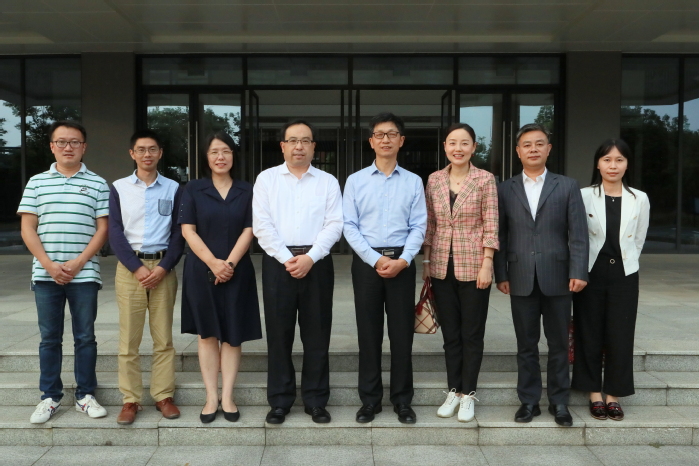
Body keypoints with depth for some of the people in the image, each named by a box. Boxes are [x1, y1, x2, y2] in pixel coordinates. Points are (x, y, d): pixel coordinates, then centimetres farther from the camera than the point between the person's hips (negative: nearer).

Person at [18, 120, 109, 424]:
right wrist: (49, 265, -9)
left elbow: (102, 229, 0)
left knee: (85, 337, 5)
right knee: (49, 338, 8)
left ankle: (85, 395, 16)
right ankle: (50, 397, 19)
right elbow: (28, 229, 3)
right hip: (45, 274, 1)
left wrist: (78, 263, -11)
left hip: (84, 274, -1)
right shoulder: (37, 182, 7)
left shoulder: (98, 184, 4)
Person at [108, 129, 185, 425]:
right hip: (129, 267, 0)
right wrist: (137, 267, -11)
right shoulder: (119, 188, 6)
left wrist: (164, 267, -10)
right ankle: (130, 399, 10)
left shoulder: (173, 189, 7)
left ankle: (164, 396, 13)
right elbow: (115, 233, 0)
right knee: (129, 338, 1)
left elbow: (179, 233, 3)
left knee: (163, 337, 4)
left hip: (163, 267, 0)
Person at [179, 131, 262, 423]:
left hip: (237, 272, 1)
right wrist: (213, 262, -13)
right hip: (202, 271, 0)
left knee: (232, 335, 3)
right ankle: (211, 397, 11)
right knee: (207, 333, 4)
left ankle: (227, 397, 11)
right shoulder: (193, 189, 5)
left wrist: (230, 263, -13)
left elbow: (249, 230, -1)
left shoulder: (247, 191, 7)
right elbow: (188, 230, -3)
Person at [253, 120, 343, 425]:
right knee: (279, 333, 5)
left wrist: (309, 257, -13)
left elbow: (334, 225, -1)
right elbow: (261, 225, -1)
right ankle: (279, 401, 17)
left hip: (316, 262, 0)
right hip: (278, 262, 0)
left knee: (317, 334, 5)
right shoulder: (267, 179, 7)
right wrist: (287, 259, -10)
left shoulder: (328, 182, 8)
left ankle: (315, 401, 18)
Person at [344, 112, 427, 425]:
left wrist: (402, 260, -14)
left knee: (402, 332, 6)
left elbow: (418, 227, 0)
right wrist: (376, 259, -12)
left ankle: (402, 400, 18)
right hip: (366, 262, 0)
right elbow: (349, 226, -2)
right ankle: (370, 399, 19)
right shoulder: (355, 181, 3)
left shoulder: (413, 182, 5)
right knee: (368, 333, 6)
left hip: (402, 263, 0)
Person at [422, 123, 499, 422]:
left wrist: (487, 265, -11)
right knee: (450, 333, 11)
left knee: (472, 333, 7)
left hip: (473, 266, -3)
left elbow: (491, 226, -5)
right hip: (442, 267, 3)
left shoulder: (485, 180, -4)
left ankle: (468, 394, 19)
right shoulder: (434, 180, 5)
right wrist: (426, 262, 6)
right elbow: (429, 224, 9)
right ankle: (453, 391, 24)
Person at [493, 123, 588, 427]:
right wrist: (501, 275, -1)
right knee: (526, 345, 8)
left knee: (558, 345, 9)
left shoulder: (567, 186, 6)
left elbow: (578, 233, 0)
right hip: (521, 280, 1)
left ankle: (559, 402, 21)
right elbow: (500, 235, 5)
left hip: (557, 278, 0)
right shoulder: (505, 190, 8)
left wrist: (578, 272, -10)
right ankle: (529, 401, 20)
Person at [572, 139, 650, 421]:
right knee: (590, 333, 5)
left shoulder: (640, 199, 2)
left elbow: (638, 241, 12)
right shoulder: (583, 196, -3)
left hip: (624, 274, 1)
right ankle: (595, 394, 18)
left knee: (620, 335, 4)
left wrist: (622, 262, 10)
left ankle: (613, 395, 18)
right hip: (591, 273, -1)